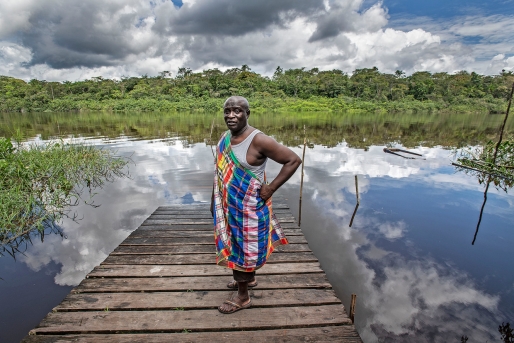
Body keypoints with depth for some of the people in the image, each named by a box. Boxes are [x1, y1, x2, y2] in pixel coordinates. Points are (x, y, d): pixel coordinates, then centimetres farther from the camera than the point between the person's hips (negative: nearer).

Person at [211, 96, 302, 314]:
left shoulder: (258, 140, -22)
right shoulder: (224, 138, 1)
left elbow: (294, 160, -20)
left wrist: (271, 188, -20)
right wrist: (214, 201, 13)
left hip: (248, 207, -7)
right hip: (228, 205, 7)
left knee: (243, 247, 8)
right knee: (235, 245, 23)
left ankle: (242, 296, 30)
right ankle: (249, 278, 48)